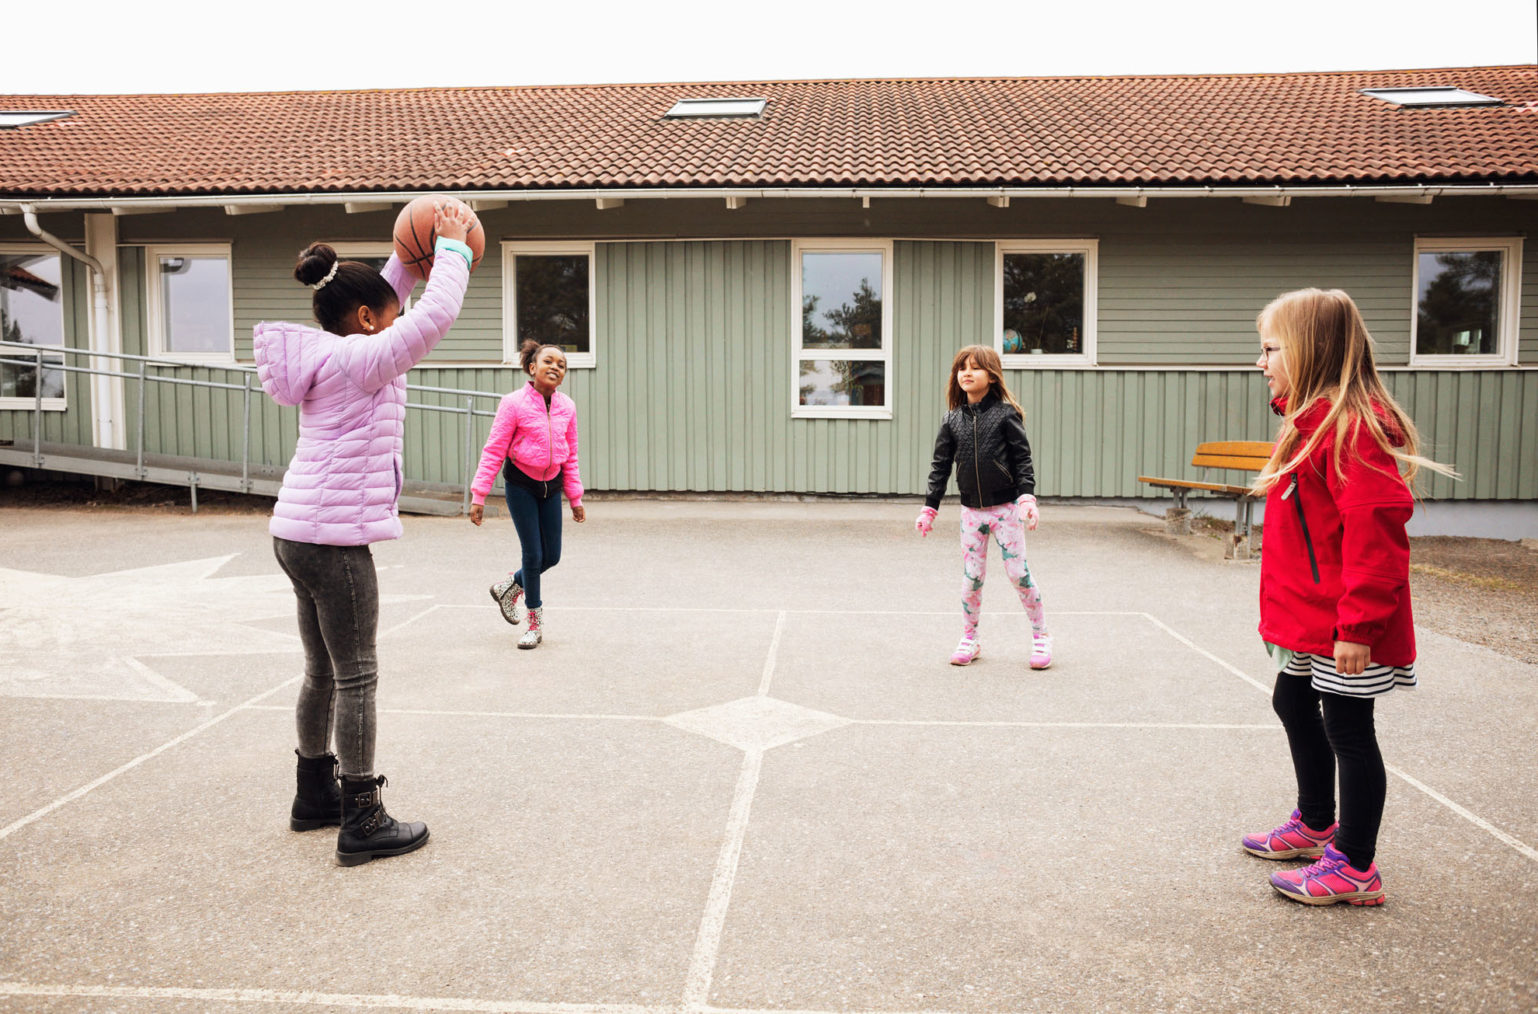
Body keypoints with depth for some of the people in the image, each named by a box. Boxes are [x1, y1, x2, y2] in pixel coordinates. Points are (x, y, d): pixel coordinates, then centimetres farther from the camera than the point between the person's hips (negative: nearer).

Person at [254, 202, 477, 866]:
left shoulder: (327, 356, 14)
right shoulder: (358, 361, -13)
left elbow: (383, 300, 30)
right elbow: (435, 316, -18)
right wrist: (452, 248, -6)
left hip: (299, 534, 10)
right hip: (334, 538, -10)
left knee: (323, 673, 19)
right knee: (356, 679, -3)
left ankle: (316, 796, 32)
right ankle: (362, 823, 4)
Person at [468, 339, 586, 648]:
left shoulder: (567, 406, 0)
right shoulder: (514, 403, -14)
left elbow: (570, 456, 9)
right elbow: (493, 451, -13)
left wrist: (575, 498, 10)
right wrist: (478, 495, -16)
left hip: (551, 484, 5)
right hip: (521, 484, -5)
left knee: (552, 556, 6)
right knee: (533, 554, -4)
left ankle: (509, 587, 35)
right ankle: (535, 621, 16)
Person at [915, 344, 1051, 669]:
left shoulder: (1006, 414, -5)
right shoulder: (952, 420, 5)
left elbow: (1023, 459, -6)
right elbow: (940, 466, 8)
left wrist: (1027, 497, -16)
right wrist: (930, 507, 6)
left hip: (1006, 507, -3)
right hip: (971, 510, 3)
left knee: (1018, 572, -1)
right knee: (971, 576, 6)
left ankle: (1040, 634, 16)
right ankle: (969, 639, 20)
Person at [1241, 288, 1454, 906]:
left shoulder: (1351, 427, -22)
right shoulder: (1309, 421, 10)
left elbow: (1375, 528, -27)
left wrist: (1358, 624, -26)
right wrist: (1287, 609, 20)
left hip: (1344, 628, -11)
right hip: (1308, 621, 11)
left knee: (1347, 731, 1)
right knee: (1294, 706, 22)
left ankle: (1354, 868, 15)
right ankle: (1316, 825, 41)